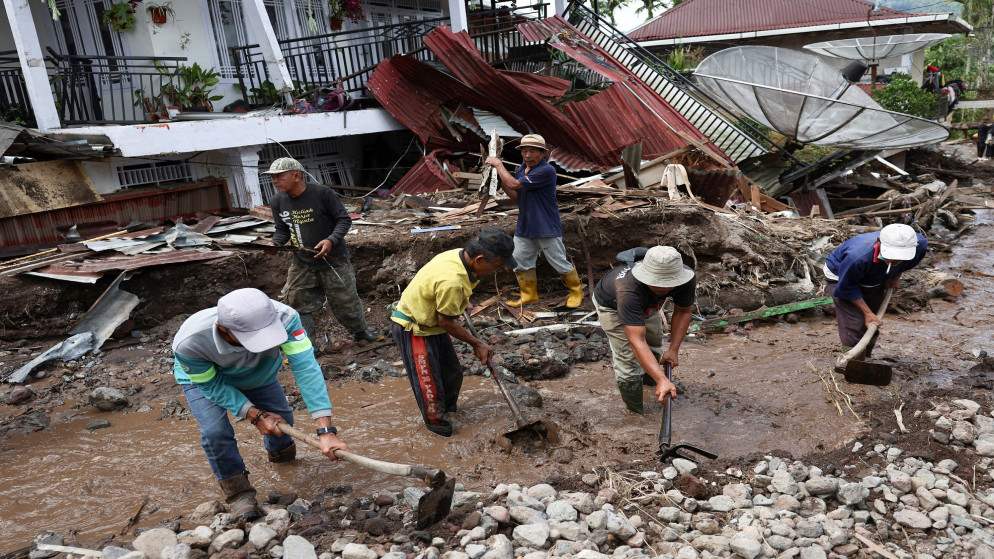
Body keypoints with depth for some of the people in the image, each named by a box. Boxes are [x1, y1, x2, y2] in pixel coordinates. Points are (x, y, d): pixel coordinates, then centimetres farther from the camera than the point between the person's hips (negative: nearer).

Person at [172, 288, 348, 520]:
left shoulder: (283, 316, -44)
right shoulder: (189, 343, -44)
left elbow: (306, 368, -47)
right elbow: (212, 385, -26)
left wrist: (325, 430, -54)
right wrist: (255, 415, -33)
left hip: (257, 372, 2)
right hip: (203, 377, -2)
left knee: (280, 419, 7)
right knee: (215, 431, -23)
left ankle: (279, 451, 45)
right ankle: (237, 492, 4)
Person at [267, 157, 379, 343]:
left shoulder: (322, 193, -17)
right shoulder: (278, 201, -3)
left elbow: (344, 220, -11)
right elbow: (282, 230, 9)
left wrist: (331, 240, -26)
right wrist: (275, 244, -12)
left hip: (333, 259, -4)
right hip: (301, 263, 4)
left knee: (345, 299, 9)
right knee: (298, 302, 4)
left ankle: (360, 332, 35)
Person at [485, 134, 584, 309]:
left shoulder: (546, 171, -22)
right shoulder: (522, 169, 6)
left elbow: (514, 184, -24)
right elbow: (515, 196, 10)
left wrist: (499, 165, -12)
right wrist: (499, 176, -2)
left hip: (547, 228, -7)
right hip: (524, 227, 8)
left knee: (560, 263, 3)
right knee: (520, 262, 12)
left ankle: (576, 291, 24)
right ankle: (529, 295, 30)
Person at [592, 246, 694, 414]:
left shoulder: (687, 279, -34)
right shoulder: (629, 289, -50)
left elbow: (682, 312, -15)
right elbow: (637, 340, -54)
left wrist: (673, 349, -23)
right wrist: (662, 380, -62)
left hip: (646, 304, 5)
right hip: (611, 305, -5)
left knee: (654, 344, 20)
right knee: (628, 358, -12)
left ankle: (649, 380, 50)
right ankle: (637, 414, 7)